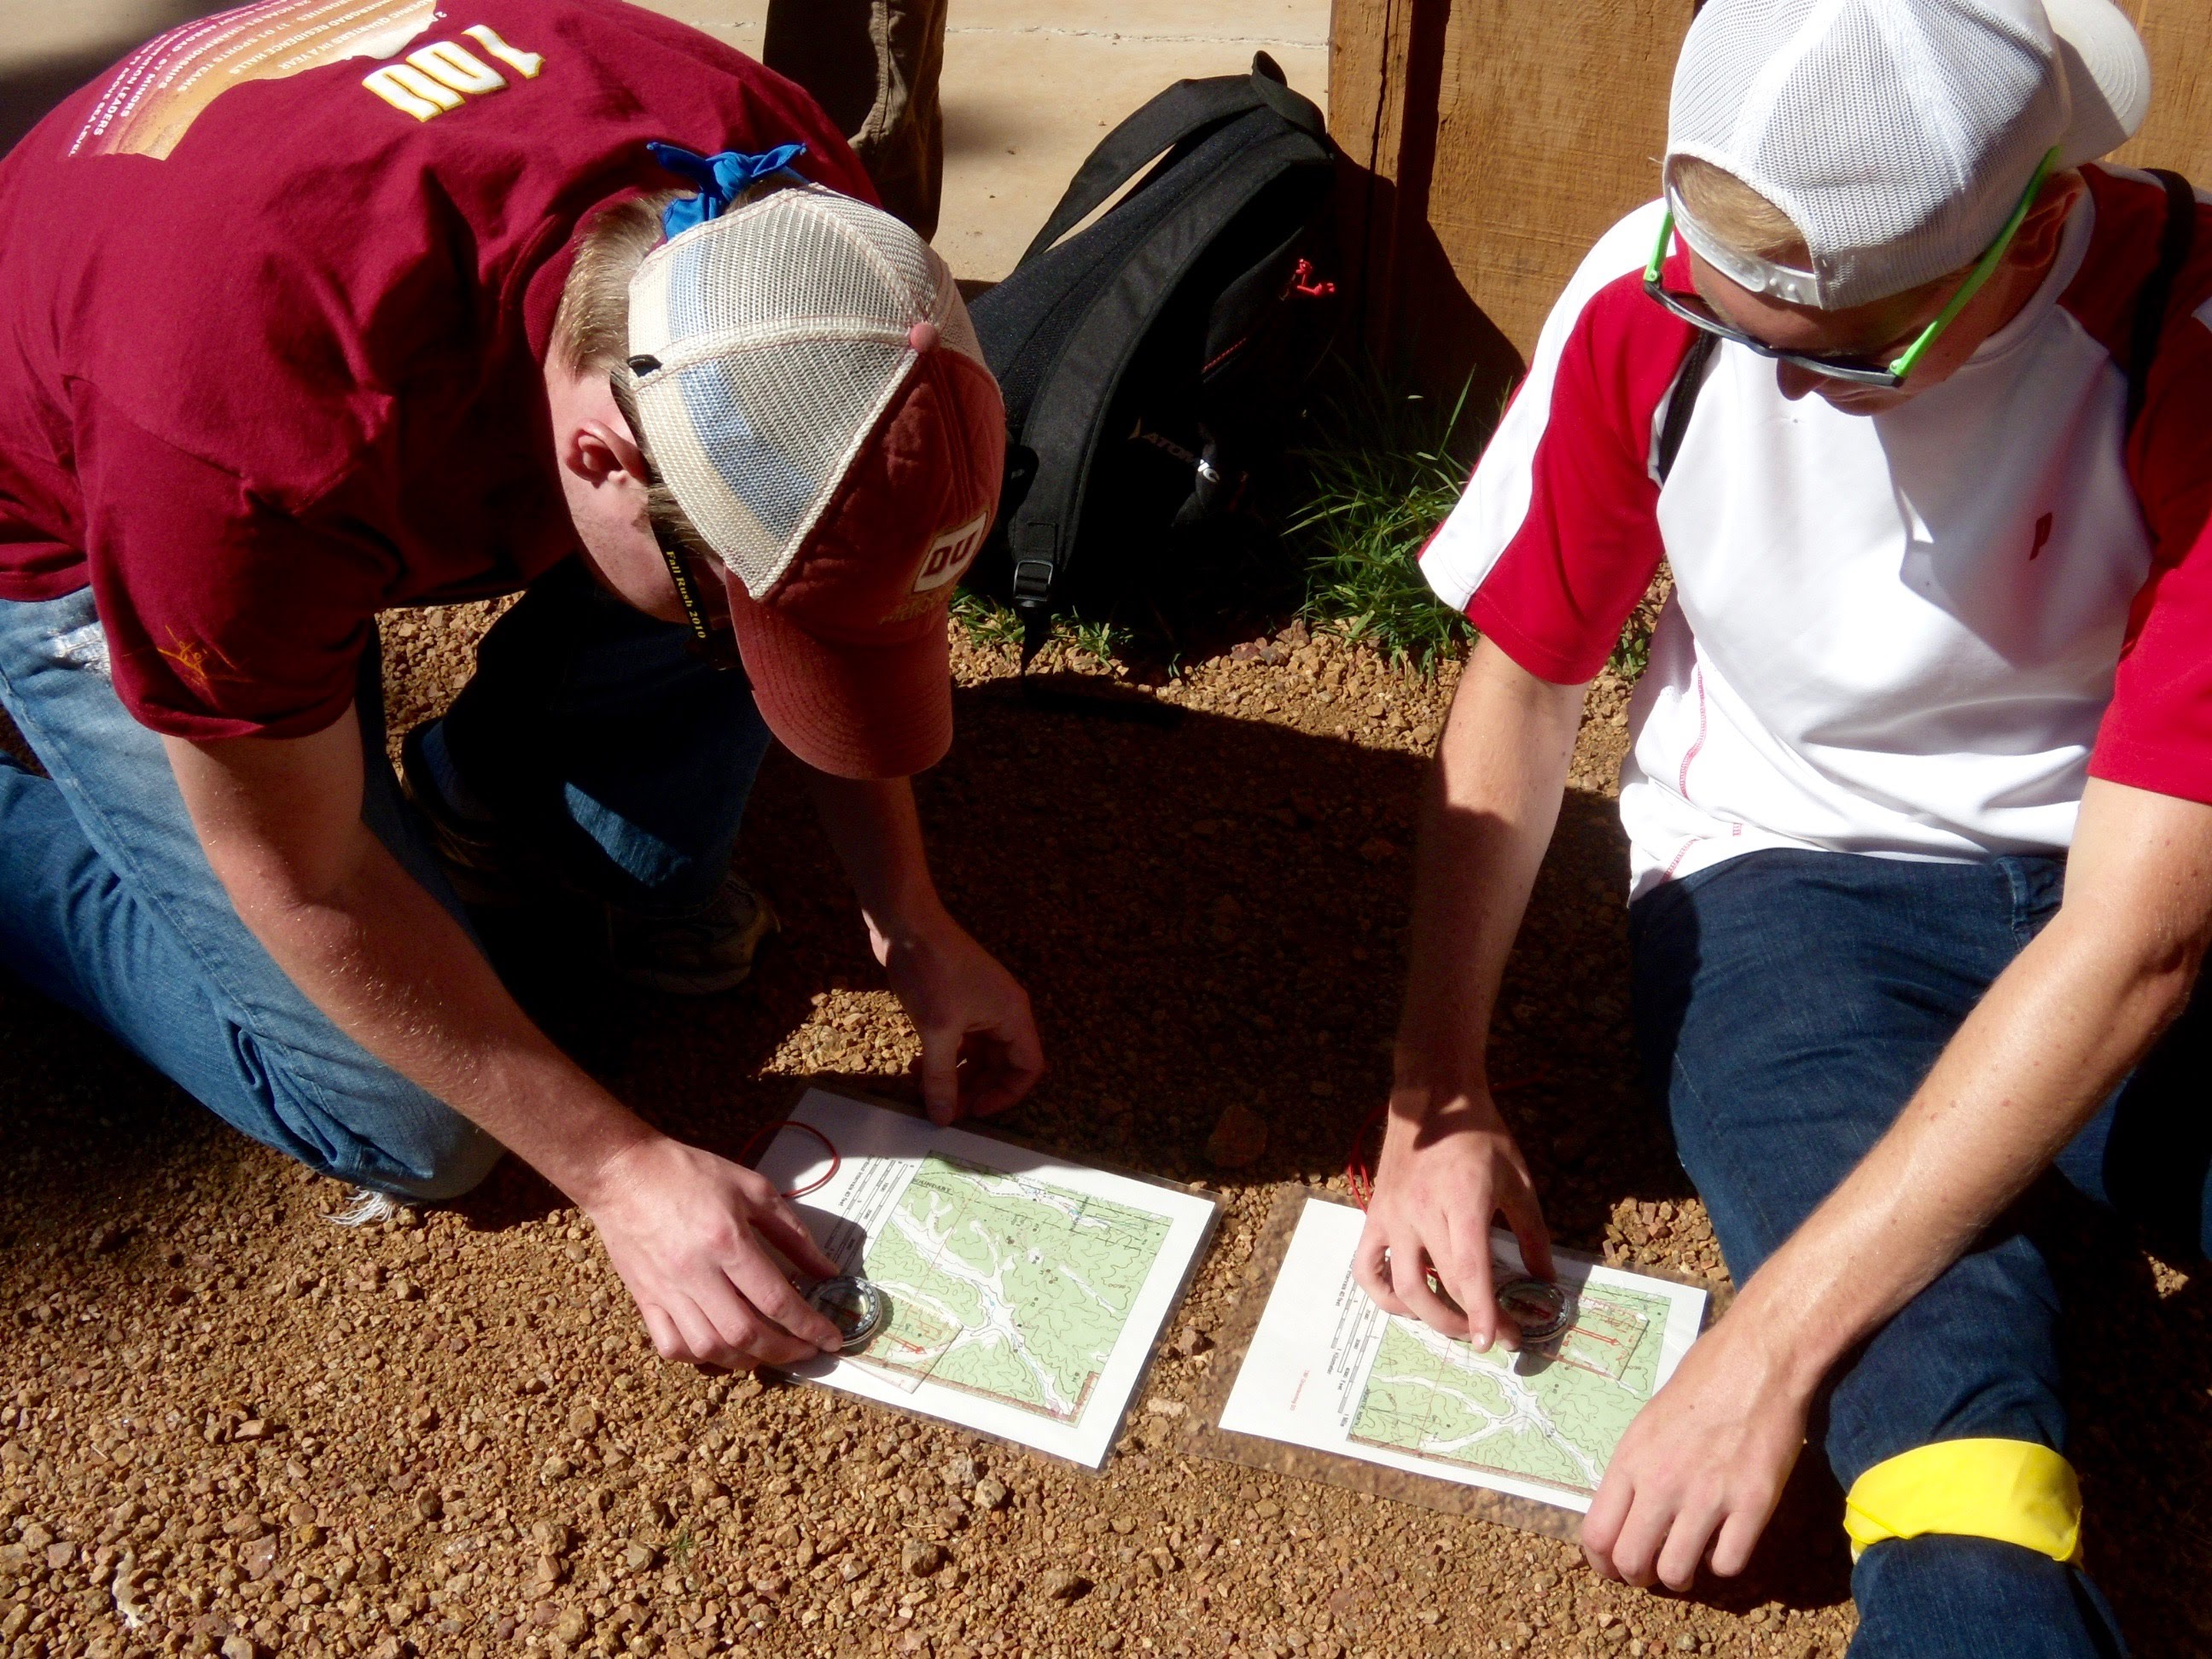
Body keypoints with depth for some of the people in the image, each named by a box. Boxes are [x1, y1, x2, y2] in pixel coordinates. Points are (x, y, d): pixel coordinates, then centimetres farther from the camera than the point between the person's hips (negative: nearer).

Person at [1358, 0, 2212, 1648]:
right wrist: (1436, 1096, -8)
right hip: (1784, 876, 0)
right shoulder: (1654, 295, -14)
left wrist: (1772, 1341, -29)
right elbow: (1521, 686, -1)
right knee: (1940, 1342, -29)